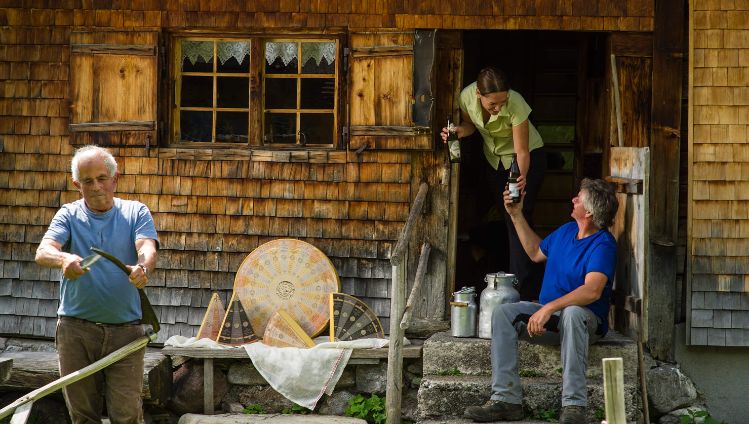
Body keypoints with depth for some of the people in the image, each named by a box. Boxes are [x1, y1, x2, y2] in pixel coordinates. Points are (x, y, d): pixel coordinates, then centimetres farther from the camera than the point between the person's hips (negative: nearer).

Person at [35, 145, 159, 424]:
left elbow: (147, 248, -12)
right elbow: (43, 252, -11)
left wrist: (143, 268, -37)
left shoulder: (136, 212, 7)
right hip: (76, 330, 1)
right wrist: (63, 259, -35)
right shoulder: (69, 215, 7)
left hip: (125, 329, -1)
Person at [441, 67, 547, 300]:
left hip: (528, 158, -5)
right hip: (495, 159, 5)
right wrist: (460, 131, -23)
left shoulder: (516, 104, -36)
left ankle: (522, 292, -13)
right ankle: (535, 282, 26)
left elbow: (522, 152, -30)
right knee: (508, 222, 11)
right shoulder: (467, 97, -24)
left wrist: (521, 176, -49)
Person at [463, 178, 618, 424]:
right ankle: (506, 399, -26)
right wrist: (516, 215, 25)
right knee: (502, 313, -16)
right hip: (548, 314, 8)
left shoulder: (603, 244, -16)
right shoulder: (567, 231, 11)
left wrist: (549, 308, -37)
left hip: (587, 321, -8)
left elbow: (592, 291, -31)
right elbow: (536, 253, 30)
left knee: (572, 313, -42)